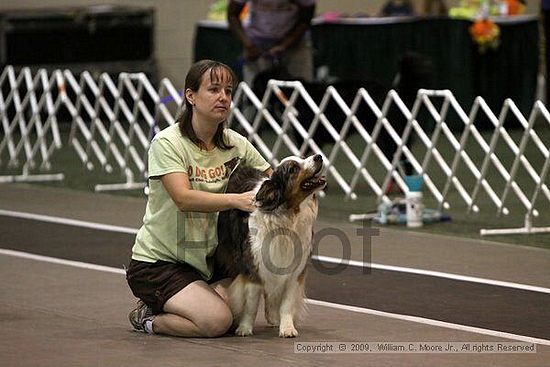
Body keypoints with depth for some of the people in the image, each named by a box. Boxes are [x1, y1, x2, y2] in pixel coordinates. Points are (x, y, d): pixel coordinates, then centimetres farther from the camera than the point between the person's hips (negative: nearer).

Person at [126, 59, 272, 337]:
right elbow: (184, 198, -28)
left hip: (208, 260, 6)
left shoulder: (235, 144, 2)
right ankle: (147, 318, 2)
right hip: (156, 263, -6)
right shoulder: (167, 143, -15)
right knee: (216, 320, -26)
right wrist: (237, 200, -41)